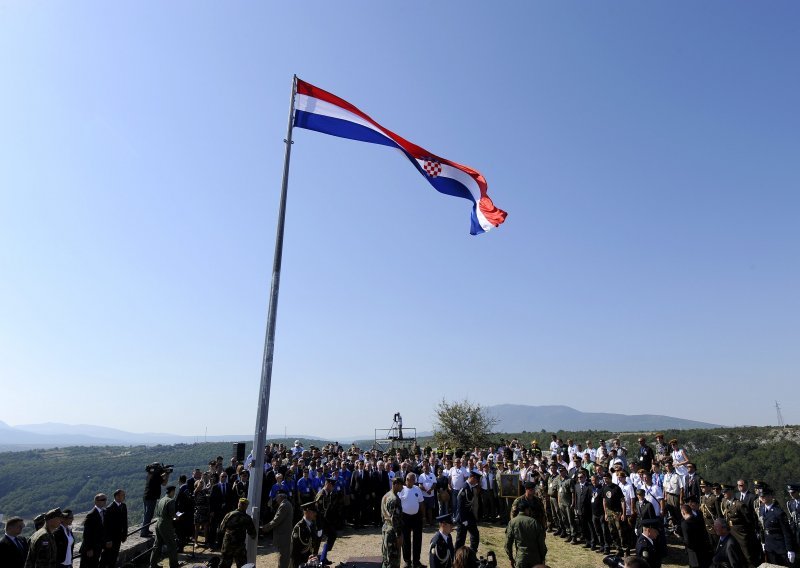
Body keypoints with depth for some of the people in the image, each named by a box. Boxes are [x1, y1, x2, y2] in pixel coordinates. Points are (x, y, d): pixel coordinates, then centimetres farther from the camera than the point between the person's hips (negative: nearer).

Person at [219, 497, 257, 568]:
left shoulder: (229, 514, -4)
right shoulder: (247, 518, -7)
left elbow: (221, 528, 3)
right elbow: (252, 533, -3)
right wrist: (253, 536, 20)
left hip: (227, 543, 3)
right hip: (239, 544, -2)